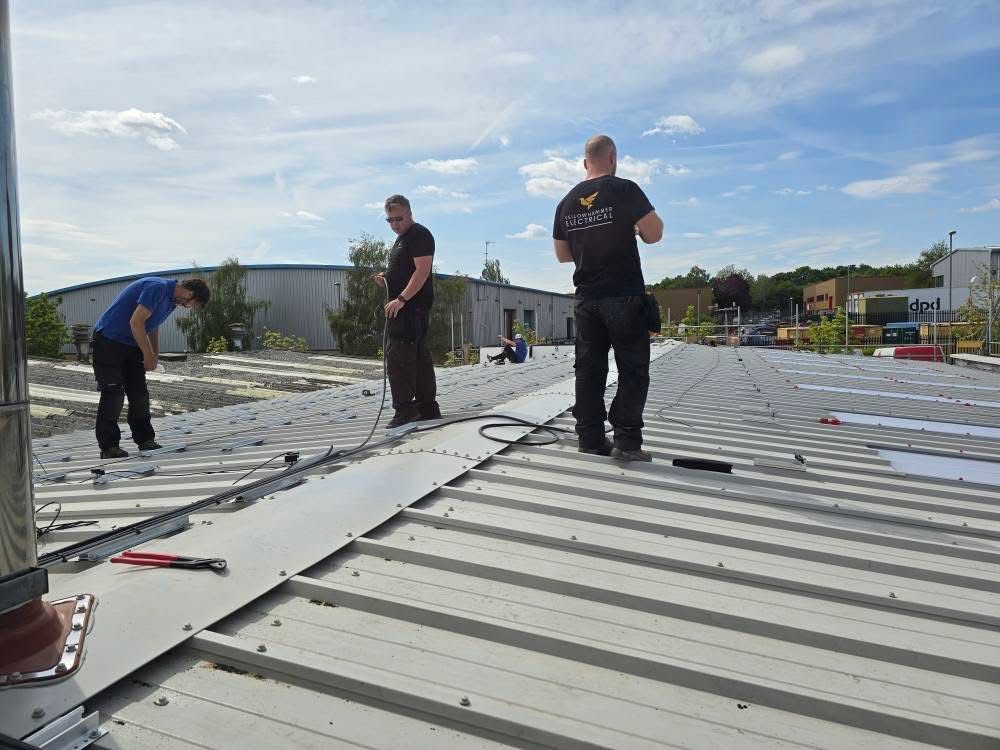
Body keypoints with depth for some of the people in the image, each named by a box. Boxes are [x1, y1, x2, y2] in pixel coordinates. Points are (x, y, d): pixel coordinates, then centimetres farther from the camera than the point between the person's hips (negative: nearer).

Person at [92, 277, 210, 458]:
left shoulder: (171, 299, 8)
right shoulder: (158, 288, -23)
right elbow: (136, 322, -27)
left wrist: (155, 354, 8)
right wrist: (148, 355, -21)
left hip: (131, 345, 9)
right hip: (108, 340, -9)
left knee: (140, 394, 7)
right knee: (114, 394, -9)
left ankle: (145, 439, 15)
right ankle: (109, 446, -3)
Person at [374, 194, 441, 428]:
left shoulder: (419, 235, -8)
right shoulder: (402, 238, 24)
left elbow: (422, 271, -19)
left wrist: (401, 299, -25)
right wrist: (386, 282, 10)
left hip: (411, 305, -10)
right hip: (404, 307, 10)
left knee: (398, 356, -13)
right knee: (419, 356, 11)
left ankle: (404, 409, -9)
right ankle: (428, 408, 17)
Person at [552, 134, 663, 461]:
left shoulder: (567, 202, 11)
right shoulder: (625, 190, -6)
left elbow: (562, 254, 16)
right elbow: (654, 234, -10)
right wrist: (636, 230, 10)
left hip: (586, 297, 5)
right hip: (624, 295, -5)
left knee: (589, 369, 7)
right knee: (633, 370, 1)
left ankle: (591, 439, 10)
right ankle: (626, 439, -2)